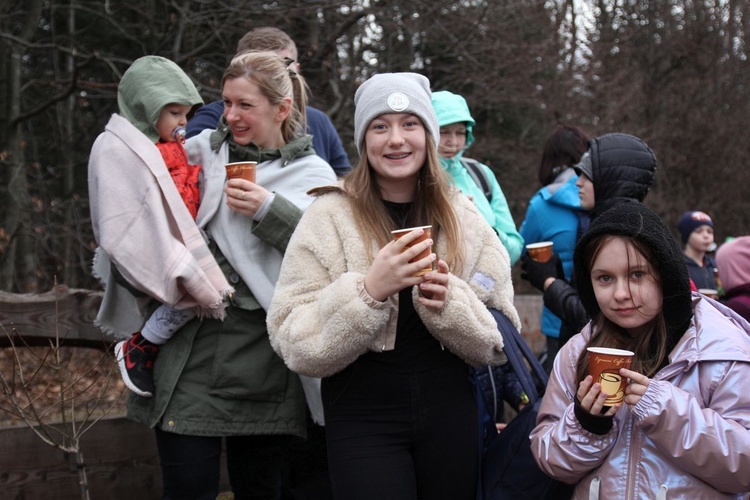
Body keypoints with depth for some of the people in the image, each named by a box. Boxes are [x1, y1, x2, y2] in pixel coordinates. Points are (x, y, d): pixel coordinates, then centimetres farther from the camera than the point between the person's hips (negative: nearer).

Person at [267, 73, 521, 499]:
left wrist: (451, 302, -16)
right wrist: (368, 290, -23)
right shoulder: (329, 218, -4)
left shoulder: (463, 217, 4)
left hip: (451, 415, 3)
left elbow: (499, 340, 3)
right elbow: (296, 344, -11)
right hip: (362, 420, -3)